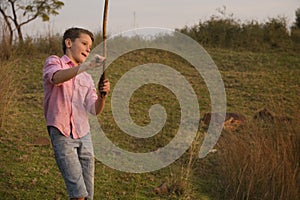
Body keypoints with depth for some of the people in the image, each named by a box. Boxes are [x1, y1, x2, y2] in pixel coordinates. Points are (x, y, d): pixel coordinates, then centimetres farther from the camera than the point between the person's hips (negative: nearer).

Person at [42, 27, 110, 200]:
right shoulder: (54, 62, 1)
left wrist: (102, 96, -15)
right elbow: (56, 78, -25)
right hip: (62, 135, -6)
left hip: (84, 135, 6)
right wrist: (85, 66, -39)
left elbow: (95, 110, 7)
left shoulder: (86, 78, 18)